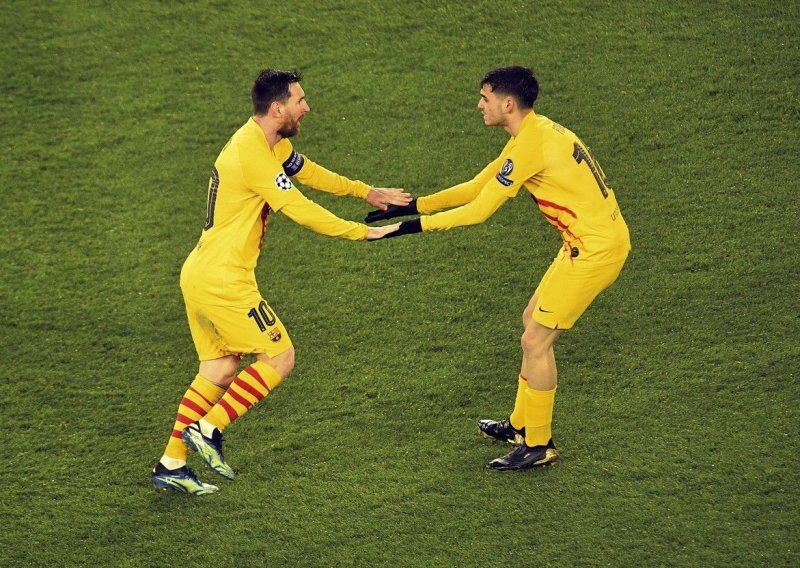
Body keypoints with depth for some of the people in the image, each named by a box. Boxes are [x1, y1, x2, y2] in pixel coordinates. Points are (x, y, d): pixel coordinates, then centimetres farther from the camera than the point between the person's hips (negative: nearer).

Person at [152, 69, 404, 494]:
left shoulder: (270, 143, 10)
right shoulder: (253, 153, -21)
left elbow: (309, 172, 25)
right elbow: (301, 210, -22)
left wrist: (365, 192, 25)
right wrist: (362, 232, -15)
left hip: (200, 276, 10)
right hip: (223, 281, -10)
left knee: (218, 371, 14)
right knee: (279, 356, -1)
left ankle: (170, 466, 15)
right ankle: (208, 430, 0)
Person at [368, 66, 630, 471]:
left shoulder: (532, 143, -21)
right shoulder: (533, 133, 11)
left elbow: (480, 210, -18)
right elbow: (477, 187, 16)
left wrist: (416, 225, -14)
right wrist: (413, 205, 10)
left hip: (596, 248, -10)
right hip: (588, 241, 10)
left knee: (535, 341, -3)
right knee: (533, 321, 20)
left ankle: (538, 446, 9)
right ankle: (521, 425, 32)